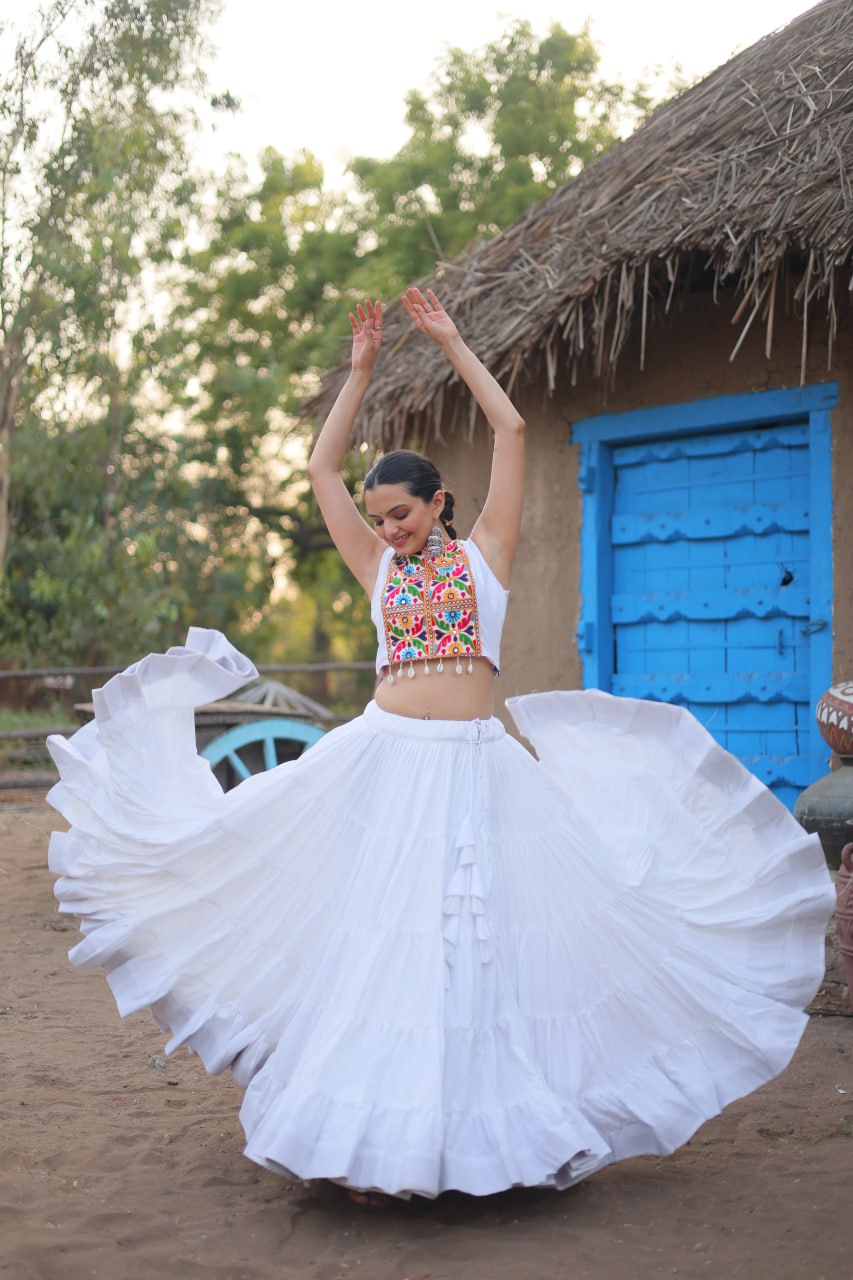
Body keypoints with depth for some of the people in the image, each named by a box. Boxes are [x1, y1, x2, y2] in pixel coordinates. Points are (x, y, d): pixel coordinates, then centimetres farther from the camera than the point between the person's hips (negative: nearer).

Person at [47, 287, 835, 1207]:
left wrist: (452, 345, 9)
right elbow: (322, 469, 13)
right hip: (386, 756, 2)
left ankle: (473, 1122, 9)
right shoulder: (378, 568, 13)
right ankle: (377, 1141, 6)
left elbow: (513, 431, 5)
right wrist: (360, 370, 12)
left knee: (479, 939, -1)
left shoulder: (483, 552, 8)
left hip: (474, 763, -1)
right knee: (381, 936, 0)